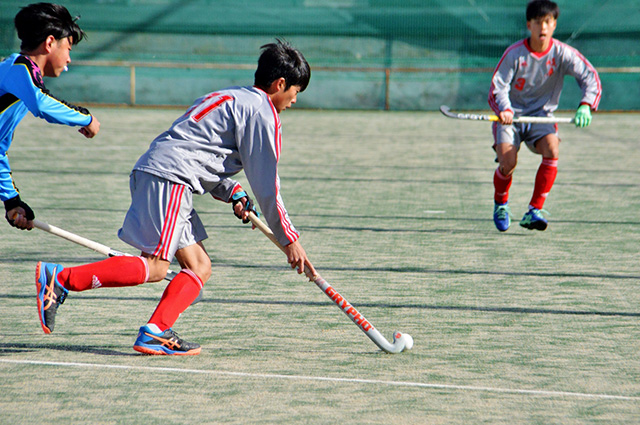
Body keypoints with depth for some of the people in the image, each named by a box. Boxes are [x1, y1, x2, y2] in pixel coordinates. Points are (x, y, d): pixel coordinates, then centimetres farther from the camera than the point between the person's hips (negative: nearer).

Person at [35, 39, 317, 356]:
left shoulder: (231, 98, 27)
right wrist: (289, 239, 5)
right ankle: (61, 279, -18)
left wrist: (234, 193, 15)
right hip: (169, 178, -10)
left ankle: (155, 334, -6)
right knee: (154, 267, -14)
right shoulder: (261, 111, -2)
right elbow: (267, 184, -3)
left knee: (199, 266, 8)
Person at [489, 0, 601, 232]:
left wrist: (585, 106, -30)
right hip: (510, 116, -1)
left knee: (552, 150, -29)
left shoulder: (562, 53, -8)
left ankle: (535, 211, -19)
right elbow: (497, 88, -12)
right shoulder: (514, 54, -12)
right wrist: (504, 110, -34)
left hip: (541, 116, 1)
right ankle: (500, 204, 12)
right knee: (508, 162, -22)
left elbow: (590, 76, -12)